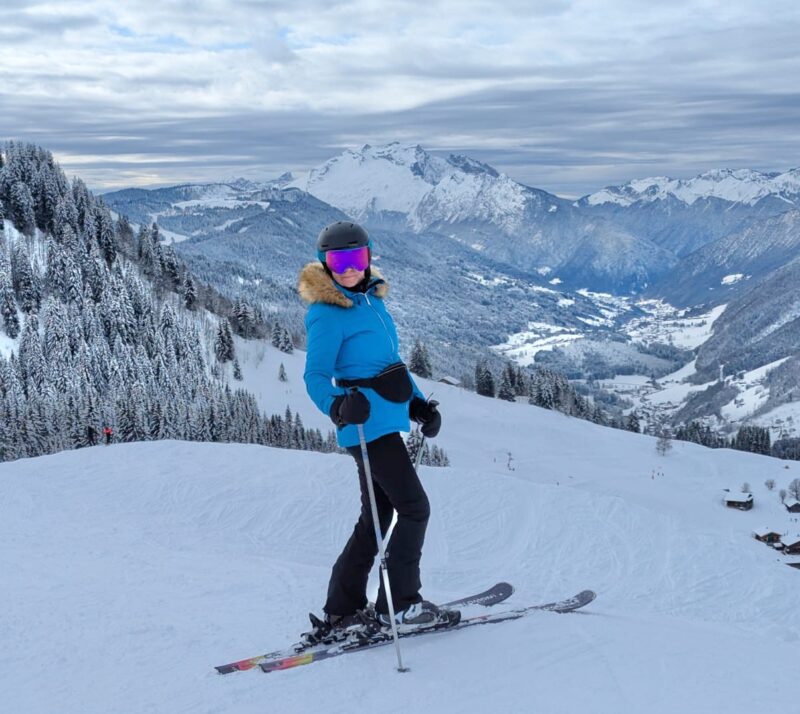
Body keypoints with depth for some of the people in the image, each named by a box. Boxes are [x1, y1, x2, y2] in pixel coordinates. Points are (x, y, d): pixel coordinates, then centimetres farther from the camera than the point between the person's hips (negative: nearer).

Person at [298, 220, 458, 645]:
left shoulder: (372, 301, 14)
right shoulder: (326, 315, -12)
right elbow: (315, 377, -14)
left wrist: (419, 404, 13)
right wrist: (339, 406, -34)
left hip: (385, 422, 9)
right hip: (368, 425, -9)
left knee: (377, 517, 13)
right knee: (414, 507, -5)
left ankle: (341, 613, 20)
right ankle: (399, 605, 6)